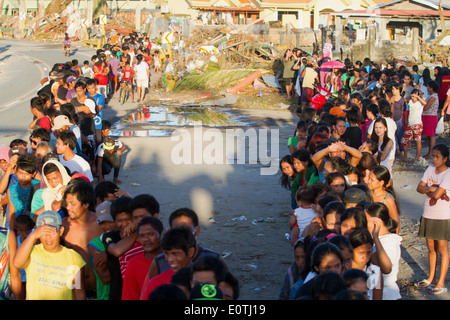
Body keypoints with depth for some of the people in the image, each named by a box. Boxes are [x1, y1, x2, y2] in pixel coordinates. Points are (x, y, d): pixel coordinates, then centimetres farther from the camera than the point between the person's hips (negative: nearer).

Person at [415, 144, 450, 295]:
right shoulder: (430, 169, 6)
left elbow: (437, 194, -22)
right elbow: (419, 188, 1)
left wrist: (427, 190, -4)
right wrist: (432, 189, -15)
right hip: (428, 215, 6)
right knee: (431, 247, 16)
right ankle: (431, 277, 29)